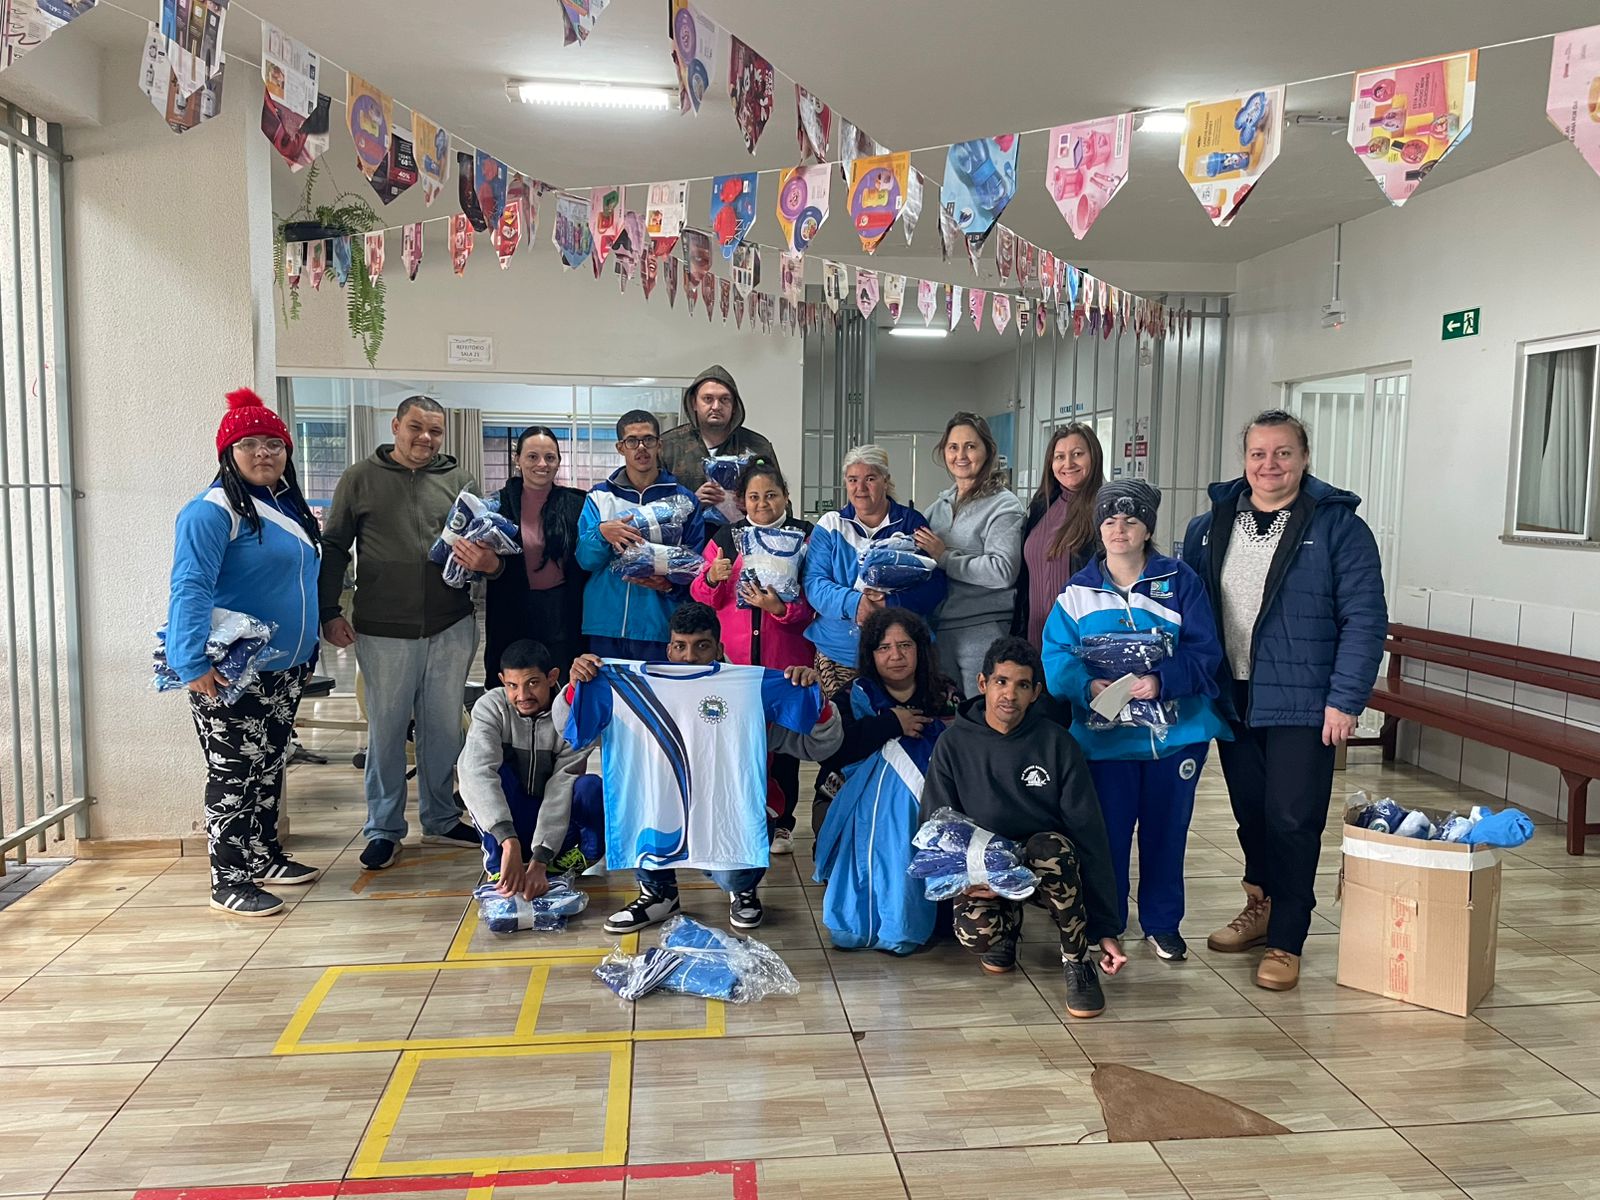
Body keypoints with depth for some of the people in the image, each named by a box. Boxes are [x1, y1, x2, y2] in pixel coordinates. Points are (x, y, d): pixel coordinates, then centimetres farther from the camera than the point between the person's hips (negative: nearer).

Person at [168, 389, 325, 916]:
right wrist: (194, 662, -32)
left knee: (269, 767, 18)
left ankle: (265, 857, 32)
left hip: (286, 669, 9)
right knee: (234, 773, -1)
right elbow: (190, 589, -23)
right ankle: (229, 883, 9)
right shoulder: (213, 511, -15)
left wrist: (309, 645, 22)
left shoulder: (288, 506, 12)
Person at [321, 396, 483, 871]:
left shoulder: (458, 479, 8)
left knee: (445, 727, 11)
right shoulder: (360, 479, 4)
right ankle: (383, 829, 19)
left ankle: (441, 820, 26)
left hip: (452, 628, 2)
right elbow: (333, 548, 5)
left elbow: (483, 540, 7)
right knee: (387, 729, 5)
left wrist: (485, 559, -18)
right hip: (384, 631, -2)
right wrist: (330, 612, -2)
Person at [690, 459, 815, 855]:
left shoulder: (805, 536, 3)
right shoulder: (726, 537, 10)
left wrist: (780, 608, -21)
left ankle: (781, 822, 18)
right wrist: (713, 577, -14)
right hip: (735, 656, 1)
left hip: (787, 657, -1)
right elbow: (702, 598, 7)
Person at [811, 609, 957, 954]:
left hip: (922, 806, 1)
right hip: (856, 804, 0)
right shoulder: (853, 697, 11)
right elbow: (833, 747, -9)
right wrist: (892, 723, -9)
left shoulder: (945, 697, 13)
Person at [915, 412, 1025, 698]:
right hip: (938, 628, 6)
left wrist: (945, 557, -15)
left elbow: (1003, 571, -19)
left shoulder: (1004, 505, -7)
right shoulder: (942, 504, 13)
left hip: (982, 631, -6)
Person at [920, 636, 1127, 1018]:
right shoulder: (954, 744, -7)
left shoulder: (1056, 743, -9)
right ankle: (1007, 923, 8)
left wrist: (1106, 927, -13)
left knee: (1051, 845, -35)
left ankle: (1077, 961, -13)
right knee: (974, 933, -31)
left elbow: (1089, 834, -10)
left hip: (1048, 867, 0)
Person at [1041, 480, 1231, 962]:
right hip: (1105, 734, 0)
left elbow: (1205, 654, -6)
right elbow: (1056, 657, -5)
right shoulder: (1078, 590, 2)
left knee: (1166, 830, 11)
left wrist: (1162, 681, -23)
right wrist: (1089, 686, -24)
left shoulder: (1180, 582, -1)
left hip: (1176, 731, 0)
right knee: (1107, 831, 5)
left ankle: (1162, 923, 30)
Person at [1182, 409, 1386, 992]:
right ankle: (1260, 906, 36)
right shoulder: (1209, 527, 7)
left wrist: (1346, 700, -15)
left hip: (1302, 705, -4)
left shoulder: (1338, 527, -7)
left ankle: (1285, 943, 12)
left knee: (1292, 821, 0)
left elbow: (1365, 619, -10)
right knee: (1249, 812, 16)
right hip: (1231, 699, 5)